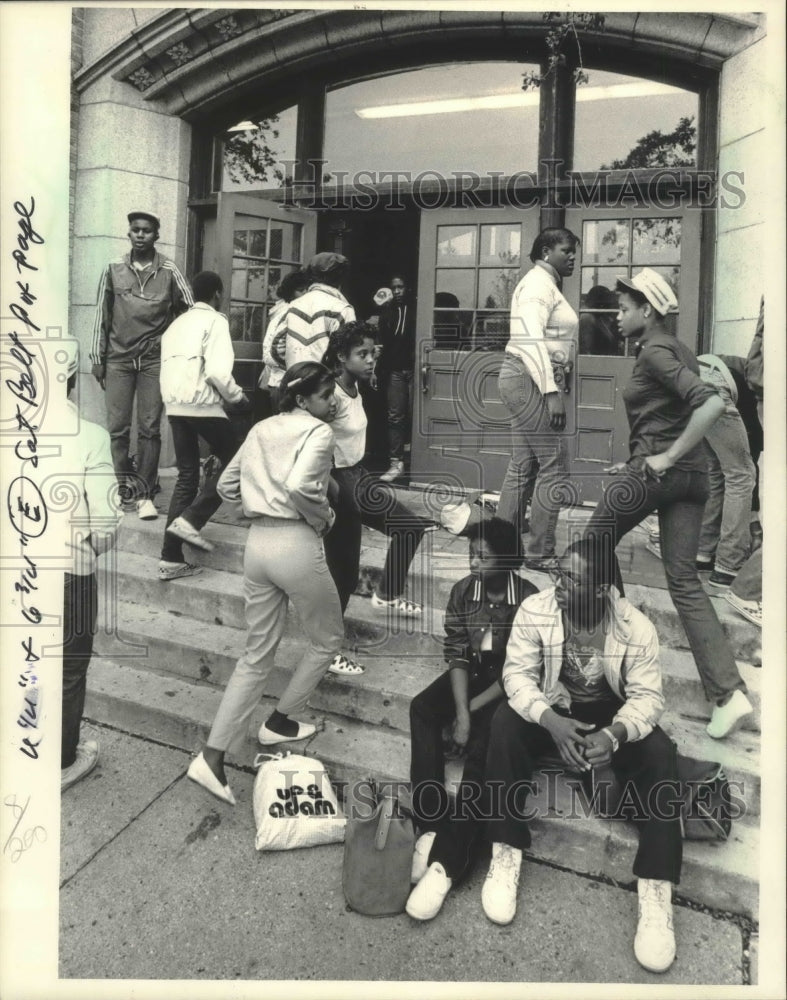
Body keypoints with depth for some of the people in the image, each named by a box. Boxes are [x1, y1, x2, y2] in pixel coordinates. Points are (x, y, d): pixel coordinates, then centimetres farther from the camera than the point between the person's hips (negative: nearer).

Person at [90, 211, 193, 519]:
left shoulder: (168, 271, 1)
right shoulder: (114, 270, 6)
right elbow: (102, 315, 9)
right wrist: (97, 358, 7)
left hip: (154, 359, -1)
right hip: (118, 358, 2)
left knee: (149, 428, -2)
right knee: (117, 427, 0)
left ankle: (145, 494, 5)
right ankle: (125, 489, 12)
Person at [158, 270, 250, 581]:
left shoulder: (177, 324, 19)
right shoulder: (215, 321, -3)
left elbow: (168, 369, 13)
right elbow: (217, 371, -16)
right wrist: (238, 397, -2)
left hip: (173, 405, 7)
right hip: (202, 405, -7)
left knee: (187, 475, 10)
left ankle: (171, 558, 9)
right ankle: (191, 520, -7)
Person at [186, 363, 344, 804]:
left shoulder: (262, 429, 15)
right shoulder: (319, 431, -8)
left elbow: (227, 485, 18)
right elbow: (300, 485, -25)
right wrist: (325, 516, -8)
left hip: (258, 542, 7)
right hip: (297, 544, -7)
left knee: (258, 654, 16)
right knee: (328, 639, 19)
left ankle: (212, 756, 10)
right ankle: (281, 721, 31)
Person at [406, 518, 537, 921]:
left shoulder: (529, 599, -16)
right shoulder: (462, 591, -3)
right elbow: (456, 653, -4)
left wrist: (473, 709, -16)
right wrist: (460, 711, -17)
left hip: (508, 685, -4)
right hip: (470, 673, 5)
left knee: (483, 749, -28)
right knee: (422, 709, -23)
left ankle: (447, 860, -29)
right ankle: (431, 826, -27)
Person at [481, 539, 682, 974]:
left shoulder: (636, 627, -19)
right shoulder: (534, 610, -19)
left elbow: (647, 696, -17)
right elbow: (518, 674, -19)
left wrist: (614, 734, -38)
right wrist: (552, 722, -36)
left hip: (612, 714, 0)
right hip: (551, 710, 0)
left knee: (659, 753, -27)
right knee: (505, 724, -30)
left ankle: (655, 891, -23)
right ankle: (505, 855, -23)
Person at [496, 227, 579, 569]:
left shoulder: (546, 284, 22)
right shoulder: (539, 283, -10)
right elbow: (531, 340, -22)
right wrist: (552, 392, -27)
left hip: (527, 380, 10)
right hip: (530, 379, -10)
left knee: (523, 466, 12)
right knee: (554, 466, -7)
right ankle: (540, 553, 0)